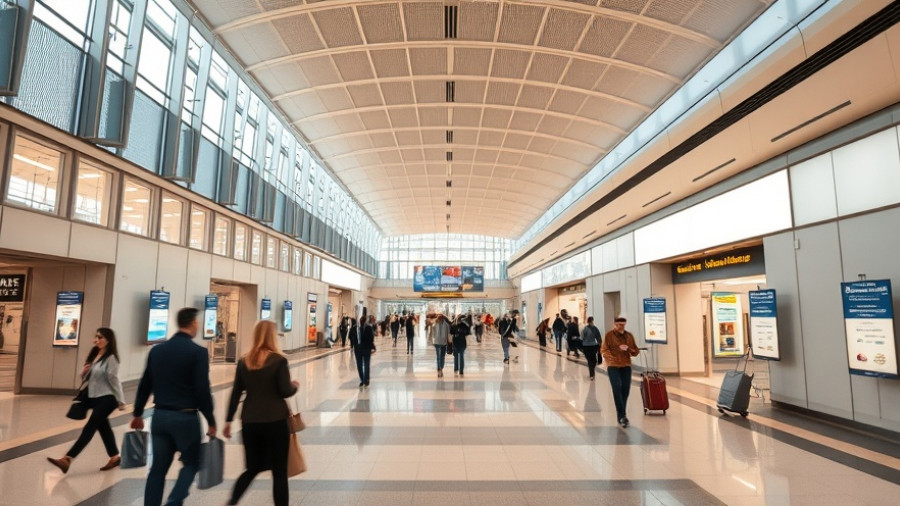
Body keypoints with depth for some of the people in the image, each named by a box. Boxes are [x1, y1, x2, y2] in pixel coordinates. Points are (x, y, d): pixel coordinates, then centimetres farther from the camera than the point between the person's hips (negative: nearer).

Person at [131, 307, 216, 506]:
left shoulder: (157, 349, 5)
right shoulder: (198, 352, -14)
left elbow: (145, 385, 11)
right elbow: (203, 390, -16)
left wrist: (138, 414, 23)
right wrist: (211, 421, -7)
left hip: (160, 416, 5)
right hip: (186, 418, -5)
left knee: (158, 468, 15)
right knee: (191, 463, 13)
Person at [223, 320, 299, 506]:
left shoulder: (243, 361, 3)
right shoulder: (279, 360, -11)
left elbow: (235, 393, 6)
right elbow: (285, 391, -11)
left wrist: (228, 421, 13)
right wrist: (295, 386, 10)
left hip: (249, 422, 5)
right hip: (275, 421, -5)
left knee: (252, 468, 22)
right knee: (279, 471, 7)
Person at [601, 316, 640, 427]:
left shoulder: (629, 335, 10)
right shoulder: (609, 335, 0)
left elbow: (636, 351, 12)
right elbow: (603, 350, -3)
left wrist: (628, 349, -9)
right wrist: (611, 358, -20)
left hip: (626, 366, 4)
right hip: (613, 366, -4)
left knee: (625, 390, 3)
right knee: (617, 388, -15)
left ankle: (620, 415, 18)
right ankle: (622, 416, -12)